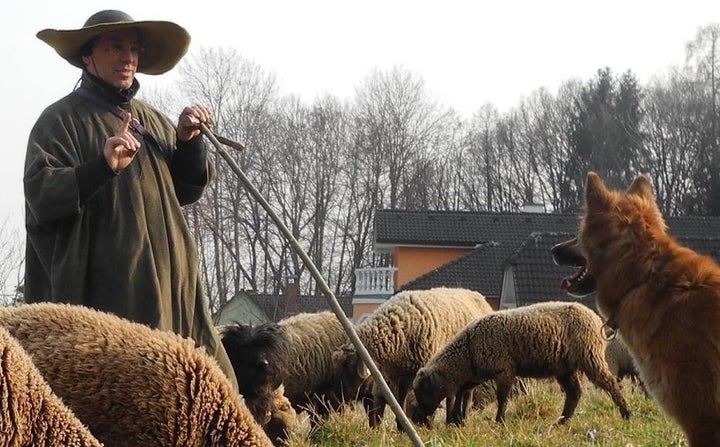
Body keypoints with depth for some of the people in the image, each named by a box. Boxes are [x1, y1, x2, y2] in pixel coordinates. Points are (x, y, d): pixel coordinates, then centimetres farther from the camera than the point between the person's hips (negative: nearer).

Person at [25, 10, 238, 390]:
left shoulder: (152, 120, 21)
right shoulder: (62, 119, 0)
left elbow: (187, 191, 21)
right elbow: (39, 194, -12)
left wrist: (188, 143, 3)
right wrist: (102, 167, -27)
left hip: (171, 284, 7)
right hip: (108, 293, -7)